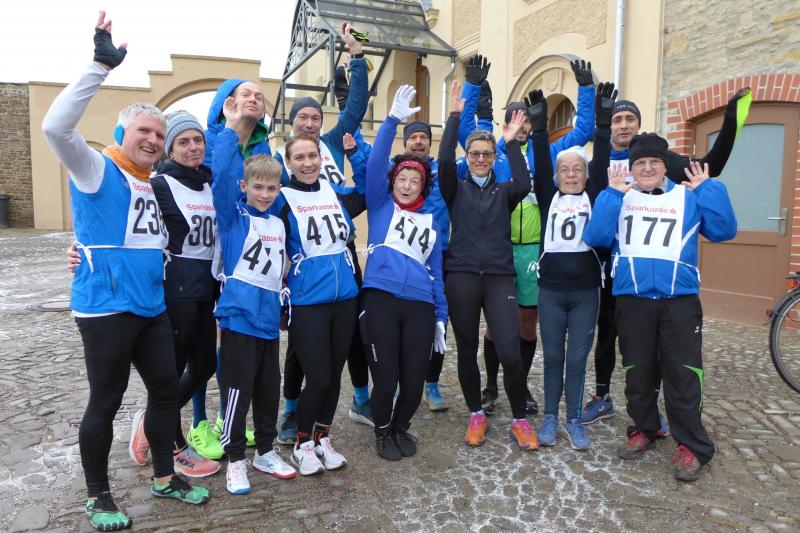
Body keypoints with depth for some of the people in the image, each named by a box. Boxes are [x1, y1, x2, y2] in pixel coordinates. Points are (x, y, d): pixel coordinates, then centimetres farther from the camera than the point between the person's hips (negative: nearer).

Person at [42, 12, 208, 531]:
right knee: (105, 403, 4)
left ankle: (164, 477, 31)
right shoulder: (97, 170, -6)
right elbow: (56, 127, -24)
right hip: (106, 309, -7)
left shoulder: (154, 184, 15)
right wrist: (101, 65, -26)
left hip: (153, 307, 7)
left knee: (166, 388, 13)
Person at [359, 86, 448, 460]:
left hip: (420, 306, 3)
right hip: (381, 300, -3)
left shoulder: (431, 223, 18)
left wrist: (441, 317, 12)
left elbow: (435, 272, 18)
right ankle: (383, 432, 29)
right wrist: (393, 119, -11)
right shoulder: (380, 205, 10)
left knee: (414, 380, 4)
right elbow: (376, 162, -4)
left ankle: (401, 427, 35)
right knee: (386, 379, -1)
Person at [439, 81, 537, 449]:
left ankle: (519, 420, 10)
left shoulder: (503, 191, 12)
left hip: (499, 277, 0)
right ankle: (476, 415, 26)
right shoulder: (456, 189, 9)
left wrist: (512, 142, -7)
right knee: (467, 351, 7)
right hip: (461, 277, 0)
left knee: (510, 353, -9)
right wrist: (454, 116, -10)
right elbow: (444, 160, -10)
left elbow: (524, 185, -10)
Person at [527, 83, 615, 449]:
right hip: (550, 289, 0)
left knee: (577, 359, 7)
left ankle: (574, 421, 20)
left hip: (585, 290, 0)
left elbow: (601, 162, -5)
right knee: (552, 358, 10)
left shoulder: (594, 196, 6)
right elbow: (542, 164, -4)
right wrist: (539, 125, -11)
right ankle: (550, 418, 22)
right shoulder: (549, 197, 6)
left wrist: (603, 121, -10)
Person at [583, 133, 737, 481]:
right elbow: (595, 237, -6)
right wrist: (611, 195, -11)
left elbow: (724, 230, -1)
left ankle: (692, 445, 13)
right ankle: (643, 429, 29)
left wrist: (708, 189, -6)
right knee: (638, 371, 11)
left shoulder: (688, 197, 11)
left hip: (679, 299, -1)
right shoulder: (620, 199, 9)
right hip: (632, 299, 1)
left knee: (682, 374, 1)